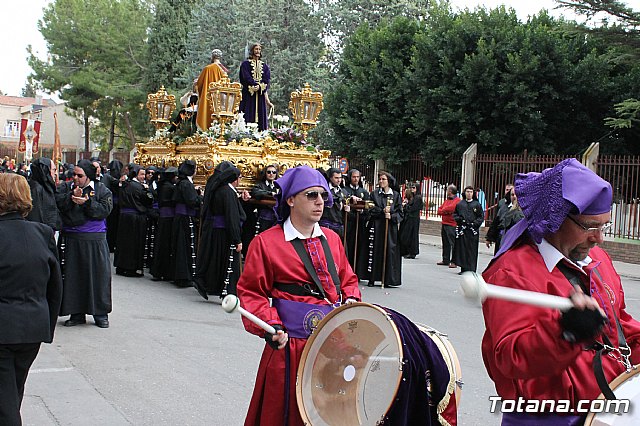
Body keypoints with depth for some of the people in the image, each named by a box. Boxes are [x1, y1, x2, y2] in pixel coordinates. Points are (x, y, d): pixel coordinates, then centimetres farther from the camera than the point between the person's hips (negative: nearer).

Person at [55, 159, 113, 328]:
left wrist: (87, 203, -19)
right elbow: (57, 203, -6)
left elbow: (105, 210, -9)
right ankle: (76, 313, 14)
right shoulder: (65, 187, 9)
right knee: (72, 275, 5)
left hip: (94, 241, -2)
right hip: (70, 240, 2)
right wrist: (72, 197, -19)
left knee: (99, 275, 1)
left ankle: (101, 313, 11)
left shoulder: (101, 190, 3)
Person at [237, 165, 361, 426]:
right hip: (291, 344, -5)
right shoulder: (266, 242, -6)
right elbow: (251, 292, -5)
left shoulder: (331, 239, 10)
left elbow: (347, 279, 20)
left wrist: (351, 300, -1)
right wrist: (271, 326, -19)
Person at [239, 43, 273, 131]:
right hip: (248, 95, -3)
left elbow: (267, 80, 4)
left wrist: (259, 86, -15)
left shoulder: (265, 66, 17)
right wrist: (261, 85, -13)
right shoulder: (245, 64, 5)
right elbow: (246, 78, -7)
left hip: (260, 96, 4)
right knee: (248, 118, -9)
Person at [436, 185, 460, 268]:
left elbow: (451, 208, -24)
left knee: (452, 243, -9)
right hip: (444, 224, 8)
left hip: (452, 226, -8)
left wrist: (443, 210, -4)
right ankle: (445, 260, 19)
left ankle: (454, 261, -8)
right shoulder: (447, 200, 20)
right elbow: (439, 210, 15)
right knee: (445, 243, 12)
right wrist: (446, 211, -6)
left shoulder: (457, 200, -7)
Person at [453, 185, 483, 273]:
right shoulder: (460, 204, 12)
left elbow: (481, 217, 5)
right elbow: (455, 214, 17)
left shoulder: (477, 204, 6)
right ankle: (463, 268, 9)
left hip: (473, 231, -2)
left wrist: (475, 223, -10)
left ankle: (471, 270, -2)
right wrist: (459, 219, -3)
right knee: (462, 249, 2)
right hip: (461, 229, 2)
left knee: (472, 251, -4)